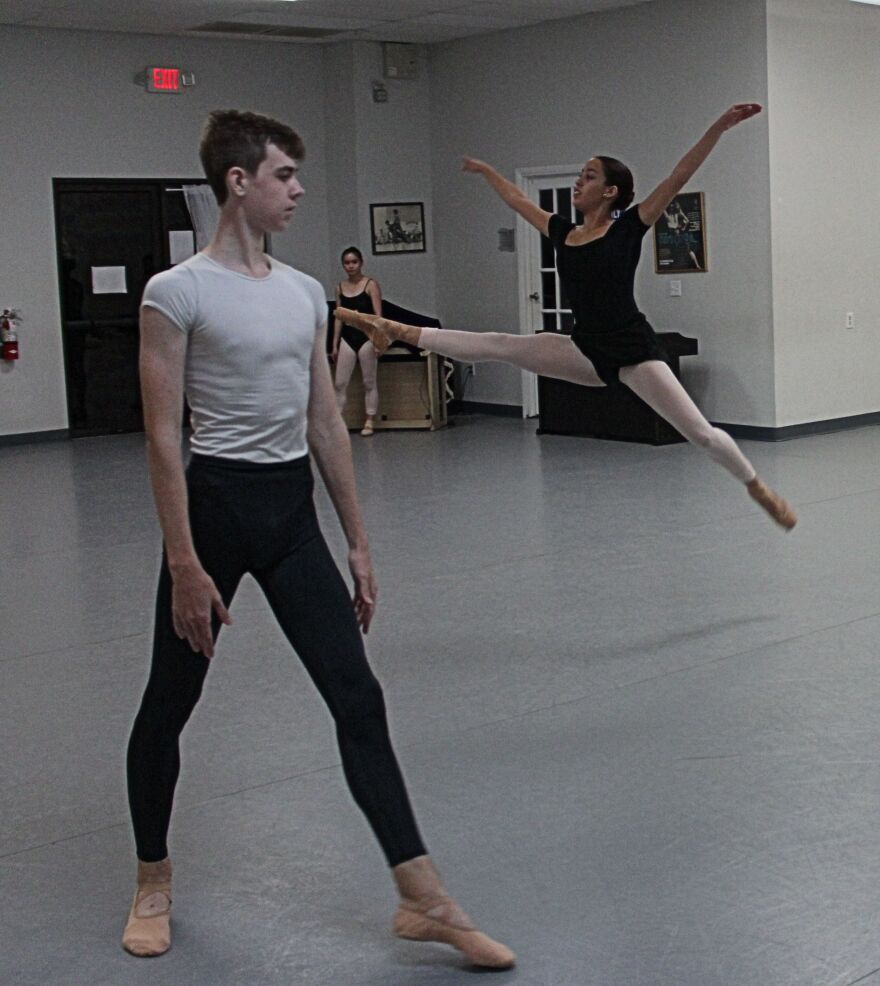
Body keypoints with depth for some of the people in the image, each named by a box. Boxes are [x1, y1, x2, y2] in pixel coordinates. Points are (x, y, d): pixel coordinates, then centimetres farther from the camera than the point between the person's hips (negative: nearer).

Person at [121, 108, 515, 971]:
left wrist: (358, 542, 11)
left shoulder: (305, 293, 9)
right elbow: (162, 436, -13)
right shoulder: (177, 293, -9)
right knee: (168, 705, 9)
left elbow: (326, 427, 12)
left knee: (357, 700, 1)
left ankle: (424, 901, 5)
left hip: (292, 511, 5)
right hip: (216, 503, -5)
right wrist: (185, 565, -17)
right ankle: (153, 883, 31)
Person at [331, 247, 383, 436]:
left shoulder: (371, 285, -4)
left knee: (369, 382, 4)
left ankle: (370, 421, 10)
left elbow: (377, 315, -8)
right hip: (347, 338, 4)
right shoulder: (340, 287, 8)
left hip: (366, 336, -4)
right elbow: (338, 317, 11)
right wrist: (335, 344, 8)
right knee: (340, 383, 0)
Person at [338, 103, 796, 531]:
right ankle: (397, 331, 15)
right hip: (586, 351, 5)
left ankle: (758, 487, 16)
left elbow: (679, 177, -13)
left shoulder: (628, 228, -6)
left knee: (700, 432, -7)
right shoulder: (563, 233, 10)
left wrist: (720, 126, -20)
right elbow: (518, 200, 25)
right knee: (498, 344, 8)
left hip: (633, 349, -5)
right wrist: (485, 170, 38)